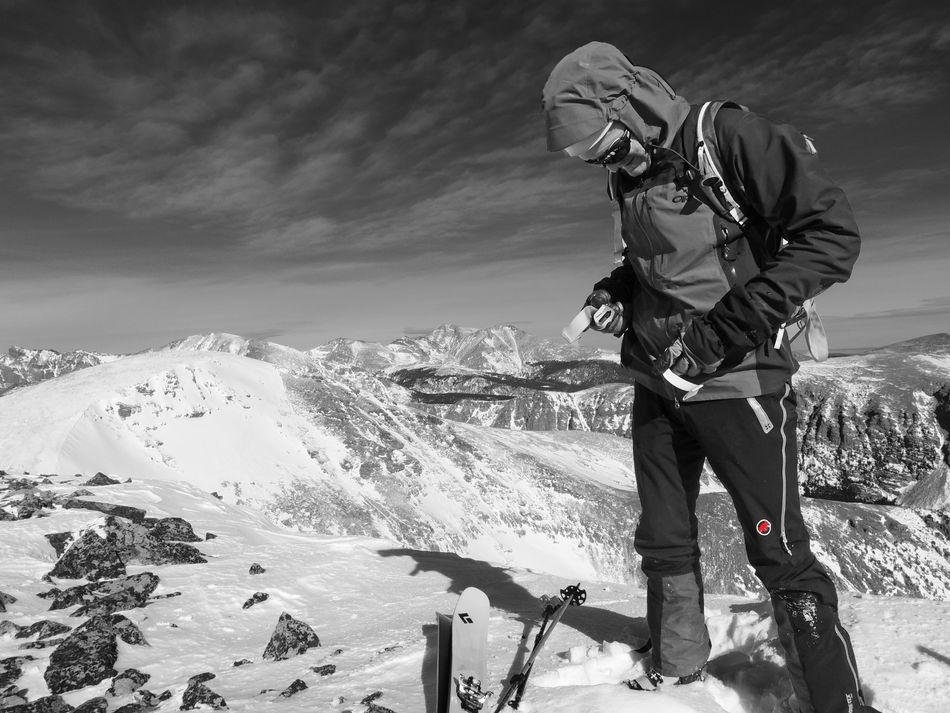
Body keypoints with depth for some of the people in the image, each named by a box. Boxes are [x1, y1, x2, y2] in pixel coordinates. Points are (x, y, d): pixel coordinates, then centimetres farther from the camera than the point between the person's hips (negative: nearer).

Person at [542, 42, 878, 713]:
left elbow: (833, 234, -18)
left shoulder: (732, 138, -13)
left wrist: (730, 325, -24)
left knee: (780, 552, -1)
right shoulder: (630, 176, 9)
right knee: (664, 541, 16)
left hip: (735, 381, -7)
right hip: (656, 382, 7)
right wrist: (617, 291, 3)